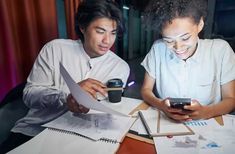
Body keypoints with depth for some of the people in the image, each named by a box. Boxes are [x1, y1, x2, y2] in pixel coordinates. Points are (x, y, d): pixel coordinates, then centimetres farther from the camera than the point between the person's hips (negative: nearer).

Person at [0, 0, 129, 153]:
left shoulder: (120, 67, -5)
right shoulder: (55, 48, -5)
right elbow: (29, 94, -5)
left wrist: (77, 104, -25)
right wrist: (68, 93, -23)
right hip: (33, 130, 0)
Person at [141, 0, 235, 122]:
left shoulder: (221, 49, -9)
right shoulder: (158, 49, -8)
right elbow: (146, 90, -3)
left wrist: (205, 112, -22)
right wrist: (160, 105, -22)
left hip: (206, 125, 1)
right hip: (164, 121, 0)